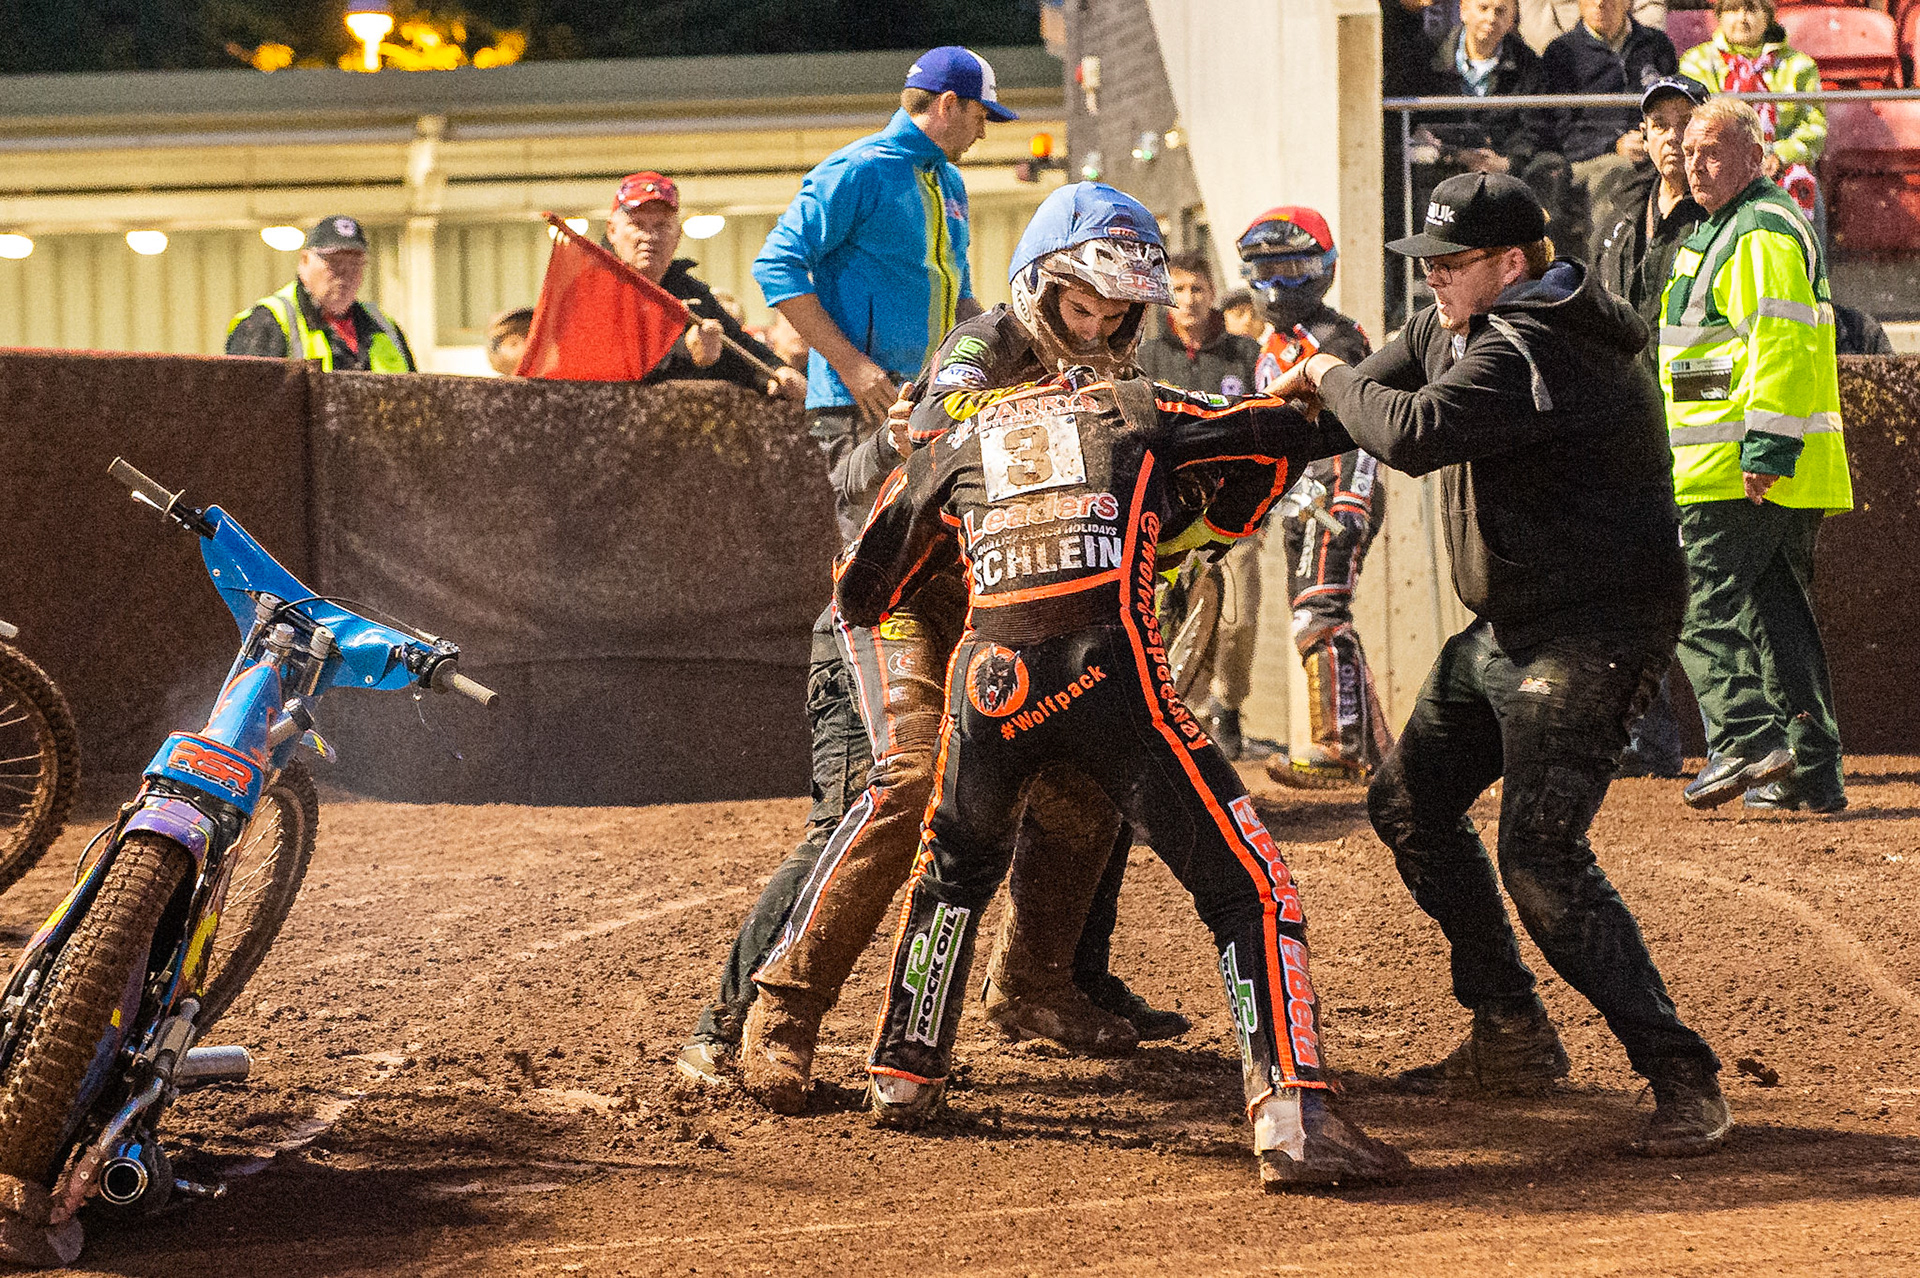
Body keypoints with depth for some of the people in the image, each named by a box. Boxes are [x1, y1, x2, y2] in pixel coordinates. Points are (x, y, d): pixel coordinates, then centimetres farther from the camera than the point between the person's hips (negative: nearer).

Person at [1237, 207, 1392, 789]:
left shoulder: (1335, 340, -11)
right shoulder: (1273, 346, 19)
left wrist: (1350, 504, -30)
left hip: (1337, 489, -10)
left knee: (1319, 618, -20)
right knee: (1322, 623, 12)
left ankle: (1340, 746, -24)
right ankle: (1374, 748, 17)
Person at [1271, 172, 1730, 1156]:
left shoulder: (1530, 349, -23)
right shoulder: (1455, 328, 9)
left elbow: (1414, 434, -34)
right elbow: (1378, 400, 20)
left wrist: (1333, 379, -16)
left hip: (1591, 634, -11)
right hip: (1506, 629, 11)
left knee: (1539, 856, -20)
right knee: (1410, 803, 17)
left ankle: (1682, 1079, -16)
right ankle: (1513, 1037, 26)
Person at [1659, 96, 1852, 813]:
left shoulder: (1761, 232, -11)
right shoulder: (1726, 229, 23)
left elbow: (1780, 343, -22)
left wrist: (1765, 450, -27)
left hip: (1737, 466, -11)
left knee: (1704, 605, -11)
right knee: (1779, 610, 11)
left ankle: (1748, 741, -19)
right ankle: (1811, 772, 11)